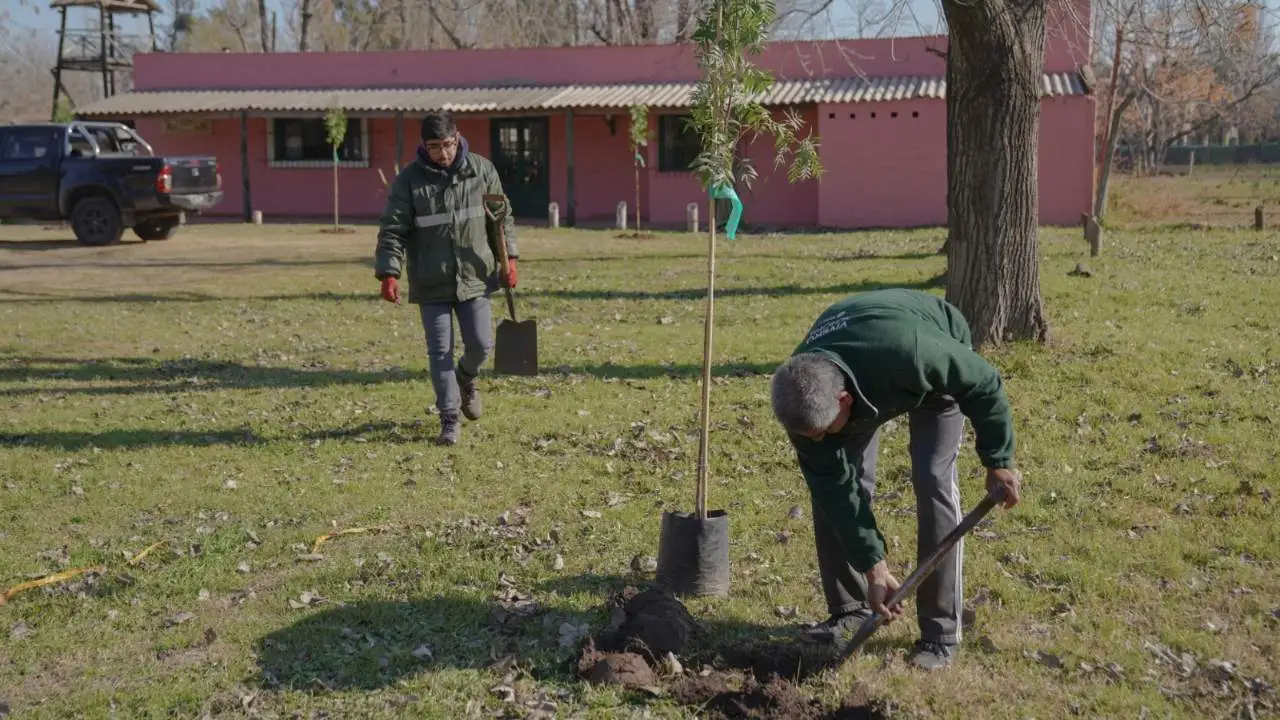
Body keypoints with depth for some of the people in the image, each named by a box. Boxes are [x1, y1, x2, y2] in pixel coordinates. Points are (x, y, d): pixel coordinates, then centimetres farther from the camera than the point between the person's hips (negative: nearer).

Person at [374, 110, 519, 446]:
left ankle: (466, 377, 37)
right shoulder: (409, 180, -7)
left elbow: (502, 217, 8)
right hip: (431, 283, -1)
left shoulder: (482, 170, -1)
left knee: (481, 344, 2)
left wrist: (509, 258, 3)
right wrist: (389, 273, -17)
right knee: (440, 351, 0)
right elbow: (392, 230, -7)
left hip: (474, 277, 2)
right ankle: (450, 420, 9)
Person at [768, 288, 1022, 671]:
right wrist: (874, 569, -25)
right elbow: (836, 489, -25)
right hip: (865, 384, 4)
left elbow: (985, 385, -28)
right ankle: (850, 609, 7)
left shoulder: (908, 353, -48)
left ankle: (941, 632, -10)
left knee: (932, 480, -18)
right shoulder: (804, 399, -33)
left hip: (939, 368, -3)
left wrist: (998, 463, -19)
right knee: (827, 484, -9)